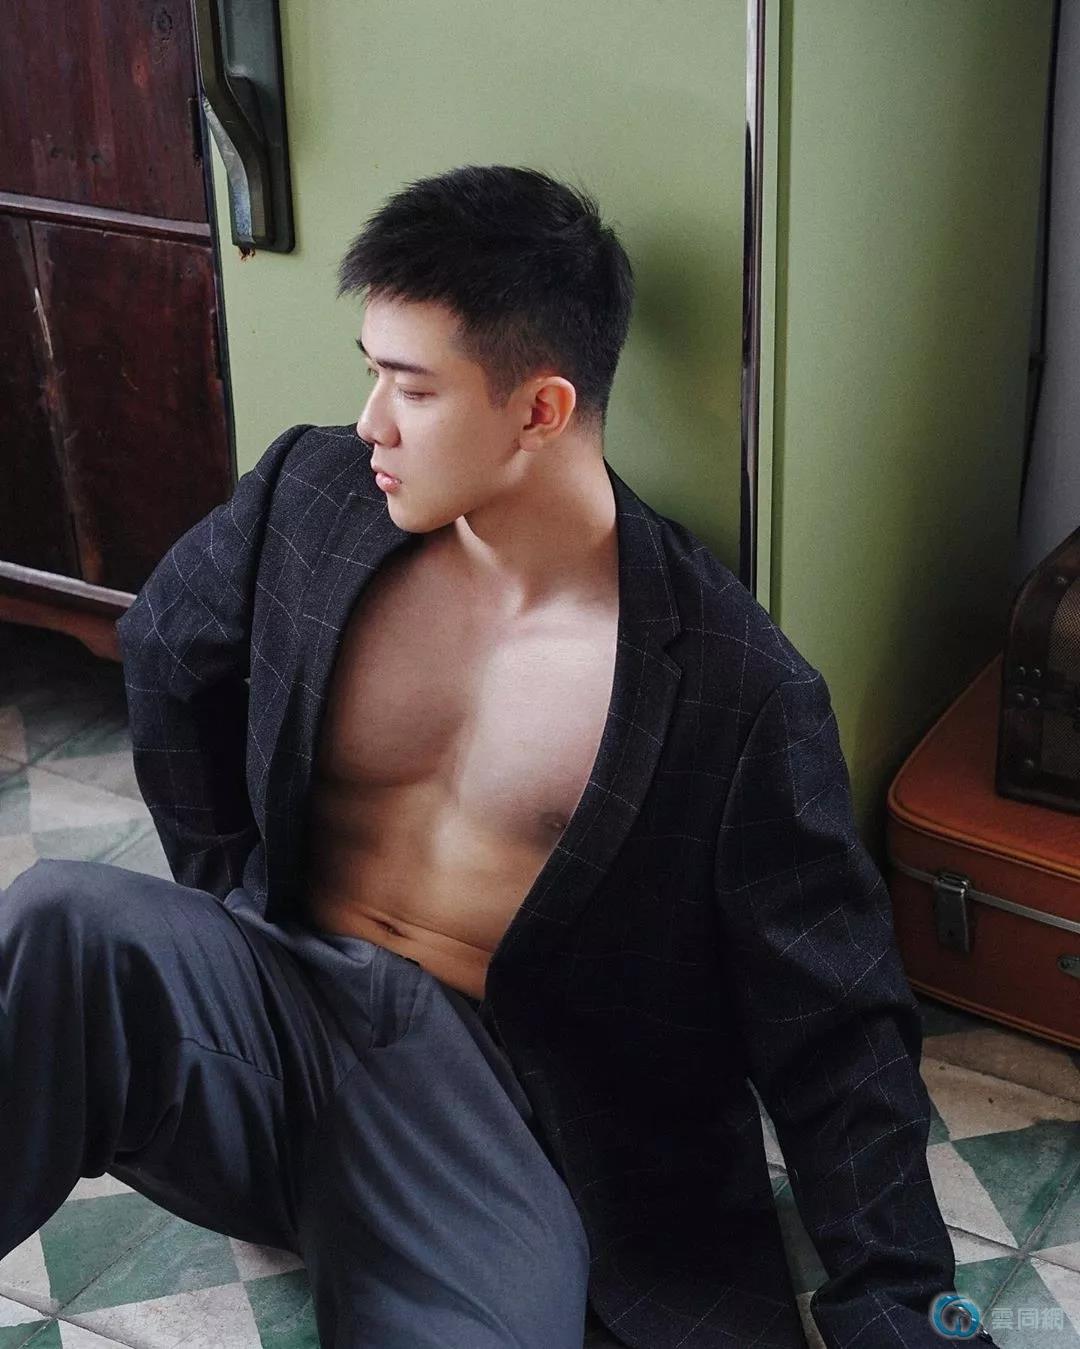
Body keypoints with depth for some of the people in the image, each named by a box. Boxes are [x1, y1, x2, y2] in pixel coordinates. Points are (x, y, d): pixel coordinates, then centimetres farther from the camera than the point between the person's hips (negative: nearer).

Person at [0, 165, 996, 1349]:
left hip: (487, 1088, -3)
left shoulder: (738, 689, -8)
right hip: (276, 1004, 4)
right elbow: (163, 652, 23)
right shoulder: (312, 497, 2)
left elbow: (836, 1033, -5)